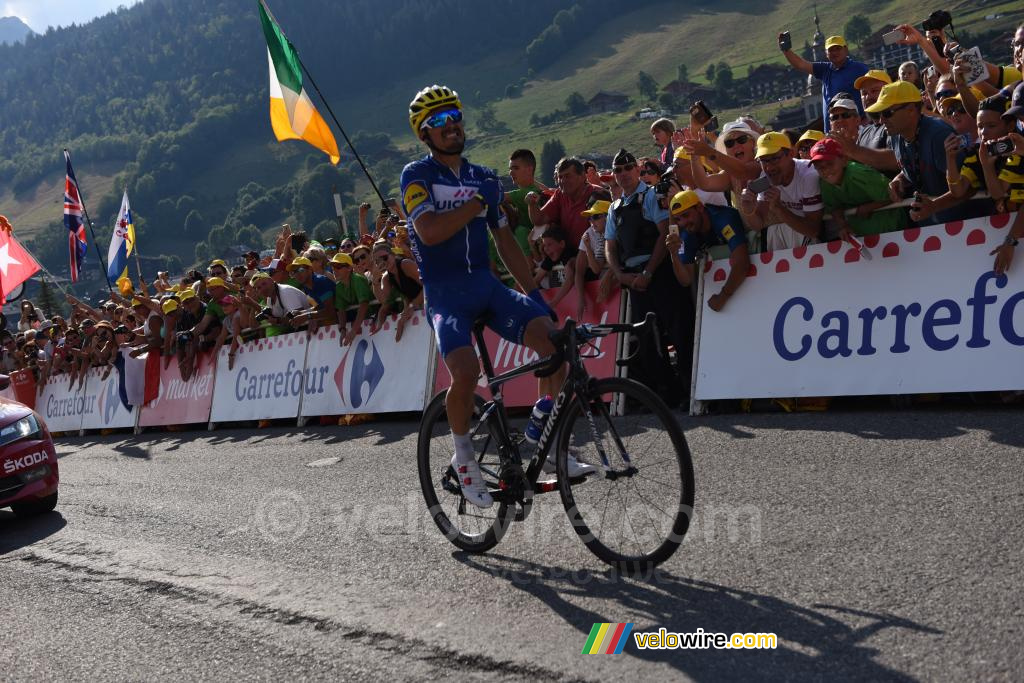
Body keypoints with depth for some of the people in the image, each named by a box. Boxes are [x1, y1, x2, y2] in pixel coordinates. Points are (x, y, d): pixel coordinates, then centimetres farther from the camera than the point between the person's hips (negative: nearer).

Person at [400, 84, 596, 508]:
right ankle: (463, 458, -1)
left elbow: (504, 240, 19)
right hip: (445, 293, -5)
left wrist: (533, 292, 13)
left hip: (487, 285, 5)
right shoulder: (417, 176, -2)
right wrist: (478, 203, -11)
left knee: (549, 334, -20)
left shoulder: (482, 178, 15)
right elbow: (429, 232, -19)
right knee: (465, 370, -29)